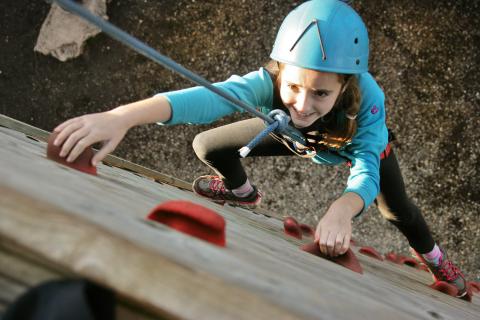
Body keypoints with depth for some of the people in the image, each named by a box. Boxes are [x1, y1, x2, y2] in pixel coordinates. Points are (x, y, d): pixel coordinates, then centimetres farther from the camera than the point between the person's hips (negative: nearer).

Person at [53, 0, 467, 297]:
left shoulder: (367, 100, -46)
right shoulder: (270, 83, -45)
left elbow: (366, 173, -49)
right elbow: (206, 98, -62)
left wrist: (340, 212, -74)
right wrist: (122, 116, -78)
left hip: (359, 145, -1)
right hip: (293, 137, 2)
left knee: (397, 209, 14)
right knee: (208, 147, -2)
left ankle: (430, 252, 52)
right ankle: (243, 193, 34)